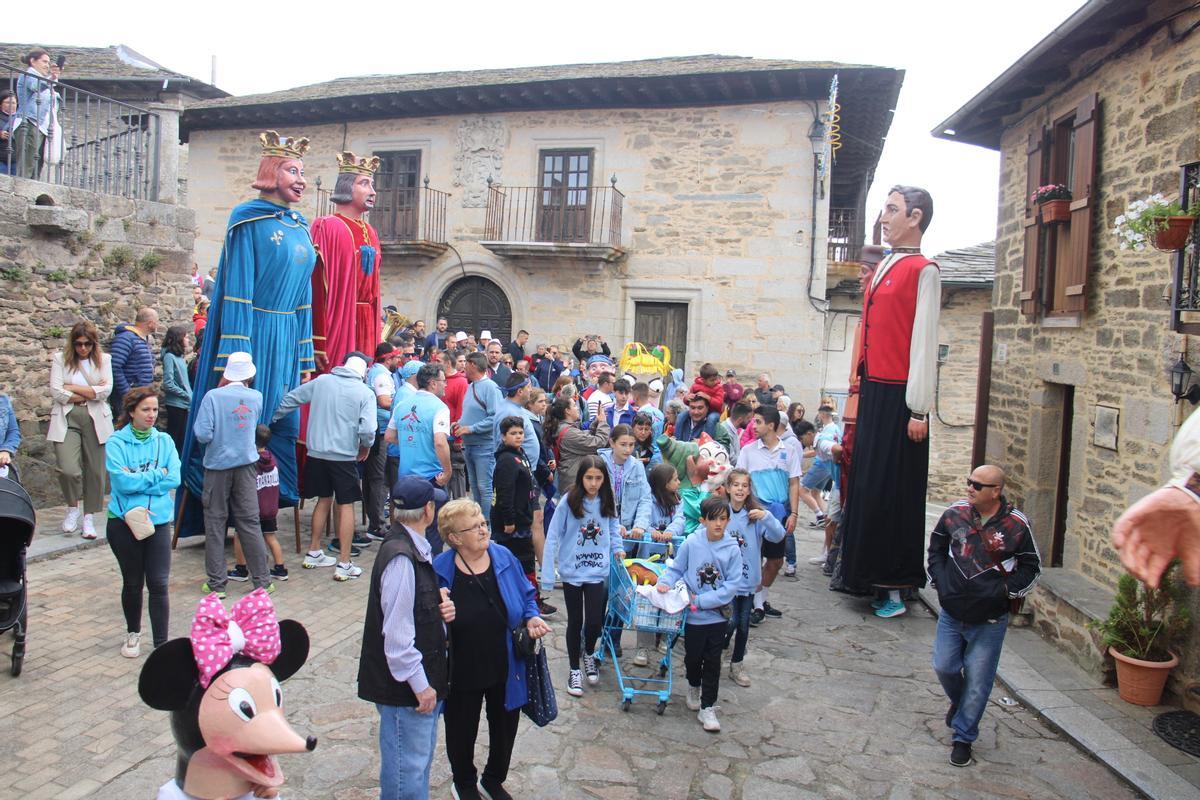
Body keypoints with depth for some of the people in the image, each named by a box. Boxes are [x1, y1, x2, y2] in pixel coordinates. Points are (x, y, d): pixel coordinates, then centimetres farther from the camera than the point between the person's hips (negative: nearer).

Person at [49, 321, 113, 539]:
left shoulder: (104, 360, 7)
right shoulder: (60, 360, 5)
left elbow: (106, 390, -5)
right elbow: (56, 392, -6)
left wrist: (74, 388, -6)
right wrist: (91, 392, -5)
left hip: (96, 421, 1)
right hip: (67, 420, -1)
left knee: (95, 470, 4)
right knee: (68, 469, -14)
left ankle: (89, 517, 19)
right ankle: (73, 506, 15)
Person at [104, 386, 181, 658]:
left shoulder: (164, 441, 2)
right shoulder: (116, 443, -6)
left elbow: (174, 479, -8)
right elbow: (122, 482, -17)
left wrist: (137, 481, -13)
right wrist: (157, 474, -9)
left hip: (158, 521, 1)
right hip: (124, 523, -1)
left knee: (158, 584, -2)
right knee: (133, 583, 14)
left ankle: (162, 644, 6)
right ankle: (133, 633, 36)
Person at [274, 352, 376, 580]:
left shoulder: (321, 381, 5)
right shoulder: (365, 393, -7)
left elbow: (289, 399, 12)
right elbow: (367, 430, -16)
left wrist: (273, 417, 26)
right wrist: (366, 447, 4)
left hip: (317, 453, 4)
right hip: (344, 456, -4)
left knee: (324, 500, 21)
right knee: (346, 506, 4)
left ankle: (313, 554, 29)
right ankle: (344, 565, 3)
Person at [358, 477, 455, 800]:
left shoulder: (416, 548, 5)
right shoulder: (401, 558, -25)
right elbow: (397, 632, -25)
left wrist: (441, 608, -3)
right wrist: (420, 684, -19)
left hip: (423, 677, 9)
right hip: (407, 686, -9)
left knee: (421, 758, 23)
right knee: (408, 764, 5)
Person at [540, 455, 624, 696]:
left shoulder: (607, 502, -3)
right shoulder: (569, 501, -13)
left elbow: (613, 527, 14)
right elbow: (553, 537, -11)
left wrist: (617, 548, -4)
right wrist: (547, 575, -13)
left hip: (598, 572, 2)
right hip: (572, 571, -2)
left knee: (594, 621, 0)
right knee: (575, 621, 11)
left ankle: (588, 654, 33)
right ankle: (574, 670, 30)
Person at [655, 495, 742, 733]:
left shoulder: (733, 550, -11)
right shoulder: (691, 544, -10)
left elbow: (730, 586, -13)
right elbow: (676, 568, 1)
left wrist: (700, 601, -18)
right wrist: (665, 582, -20)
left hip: (717, 615, 0)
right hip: (692, 615, 0)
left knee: (712, 662, 6)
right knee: (693, 657, 16)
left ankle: (707, 708, 18)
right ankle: (694, 687, 46)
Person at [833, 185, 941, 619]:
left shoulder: (922, 270, -10)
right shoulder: (884, 268, 14)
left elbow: (924, 342, -14)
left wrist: (919, 409, -16)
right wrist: (864, 390, 16)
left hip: (899, 397, -8)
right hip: (873, 391, 8)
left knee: (893, 491, 0)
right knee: (864, 484, 13)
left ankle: (895, 587, 12)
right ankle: (862, 573, 26)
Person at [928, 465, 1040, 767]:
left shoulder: (1016, 525, -12)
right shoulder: (955, 513, -4)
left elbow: (1031, 567, -1)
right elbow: (936, 546, 14)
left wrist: (1004, 591, -13)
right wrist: (939, 579, 3)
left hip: (989, 621, -3)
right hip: (951, 613, 3)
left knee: (977, 682, 4)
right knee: (944, 667, 8)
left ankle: (963, 737, 22)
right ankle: (958, 702, 42)